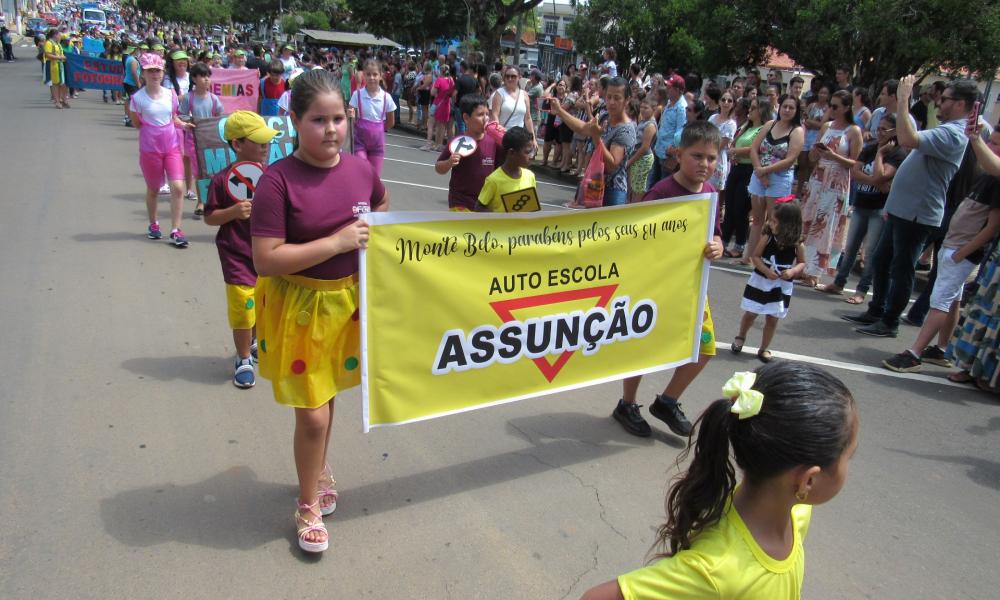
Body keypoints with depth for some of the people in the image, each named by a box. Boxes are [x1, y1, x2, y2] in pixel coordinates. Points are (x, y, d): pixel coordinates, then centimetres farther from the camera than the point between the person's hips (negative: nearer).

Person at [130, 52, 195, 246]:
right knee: (153, 189, 12)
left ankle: (175, 231, -2)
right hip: (150, 149, -2)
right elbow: (137, 124, 2)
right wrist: (155, 128, -10)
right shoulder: (138, 99, -8)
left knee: (178, 187, -9)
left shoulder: (171, 95, 2)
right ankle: (153, 225, 33)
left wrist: (184, 125, -4)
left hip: (172, 147, 2)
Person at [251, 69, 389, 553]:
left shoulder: (361, 170, -3)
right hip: (300, 309, -4)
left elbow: (380, 208, 21)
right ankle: (308, 506, 26)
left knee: (327, 395, 22)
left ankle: (319, 468, 50)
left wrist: (372, 238, 4)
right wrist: (337, 243, -25)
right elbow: (265, 260, -23)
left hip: (349, 301, 5)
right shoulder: (278, 180, -19)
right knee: (312, 413, 1)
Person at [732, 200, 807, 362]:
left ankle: (764, 348, 25)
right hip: (761, 281, 0)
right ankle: (741, 337, 35)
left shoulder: (798, 244, -11)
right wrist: (767, 271, -22)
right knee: (751, 313, 8)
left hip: (782, 286, 0)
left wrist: (793, 271, -19)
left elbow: (802, 262, 2)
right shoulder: (768, 237, -12)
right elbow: (755, 255, -9)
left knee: (772, 318, 8)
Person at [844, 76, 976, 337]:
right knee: (881, 260, 17)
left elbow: (907, 139, -37)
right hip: (902, 209, 11)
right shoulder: (946, 130, 16)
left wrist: (904, 99, -29)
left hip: (916, 215, -10)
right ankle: (876, 311, 29)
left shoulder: (952, 134, -20)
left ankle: (889, 323, 10)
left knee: (901, 269, -1)